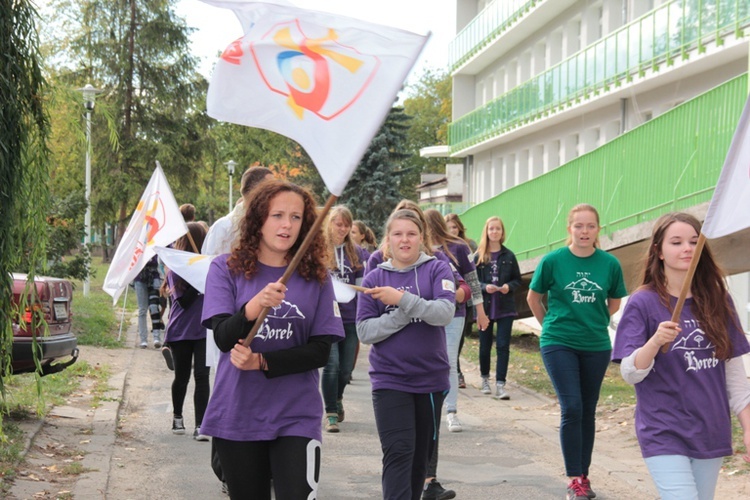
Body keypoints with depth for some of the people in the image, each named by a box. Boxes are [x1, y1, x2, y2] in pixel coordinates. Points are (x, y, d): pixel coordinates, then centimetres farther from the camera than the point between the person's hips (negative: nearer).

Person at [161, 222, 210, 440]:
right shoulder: (176, 269, -6)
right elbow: (183, 302, -13)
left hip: (203, 331, 1)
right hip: (181, 332, -1)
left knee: (202, 376, -7)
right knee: (182, 377, 14)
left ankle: (200, 426, -7)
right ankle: (177, 417, 36)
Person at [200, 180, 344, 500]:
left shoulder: (316, 277, 1)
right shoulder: (226, 269, -1)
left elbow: (321, 351, -2)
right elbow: (223, 338, -11)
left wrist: (262, 363, -16)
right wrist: (253, 308, -32)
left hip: (296, 417, 0)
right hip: (238, 414, 0)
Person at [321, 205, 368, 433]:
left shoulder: (357, 252, 9)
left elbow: (362, 286, 12)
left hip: (350, 318, 3)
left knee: (346, 368, 7)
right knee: (331, 365, -12)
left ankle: (337, 399, 36)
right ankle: (331, 413, -3)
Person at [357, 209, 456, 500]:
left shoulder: (437, 270, 0)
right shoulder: (375, 278, 2)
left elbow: (444, 313, -17)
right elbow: (365, 332, -5)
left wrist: (402, 298, -25)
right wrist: (407, 313, -16)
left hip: (430, 378, 1)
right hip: (390, 380, -1)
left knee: (421, 456, 13)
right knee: (399, 453, -13)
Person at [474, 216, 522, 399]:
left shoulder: (509, 256, 2)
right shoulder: (479, 256, -1)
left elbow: (517, 279, 8)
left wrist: (509, 286, -12)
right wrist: (484, 287, -18)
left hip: (505, 308, 0)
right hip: (485, 307, 0)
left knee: (503, 346, -5)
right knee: (485, 345, 10)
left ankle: (500, 384, -5)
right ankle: (485, 379, 30)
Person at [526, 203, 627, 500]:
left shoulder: (610, 264, -4)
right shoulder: (553, 261, -8)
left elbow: (614, 303, 13)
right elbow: (533, 299, 6)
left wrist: (595, 323, 11)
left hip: (596, 346, 3)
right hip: (558, 344, -2)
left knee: (587, 412, 10)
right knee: (571, 408, -11)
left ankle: (583, 476, 22)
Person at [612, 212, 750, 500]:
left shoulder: (718, 302, 6)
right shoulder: (643, 303, -5)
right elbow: (630, 374, -9)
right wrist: (656, 341, -27)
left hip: (712, 432, 4)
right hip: (664, 434, -4)